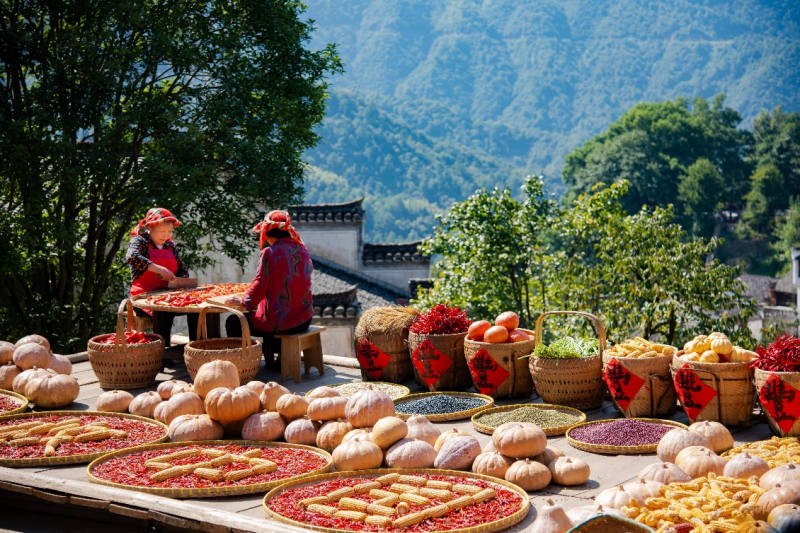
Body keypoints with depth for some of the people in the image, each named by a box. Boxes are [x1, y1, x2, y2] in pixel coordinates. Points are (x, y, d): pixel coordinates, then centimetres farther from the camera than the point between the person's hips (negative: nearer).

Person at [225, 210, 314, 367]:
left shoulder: (269, 253, -15)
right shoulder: (302, 249, 3)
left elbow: (259, 286, -12)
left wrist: (242, 301, 3)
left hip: (280, 323, -7)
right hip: (303, 320, 7)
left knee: (233, 323, 10)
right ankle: (280, 359, 40)